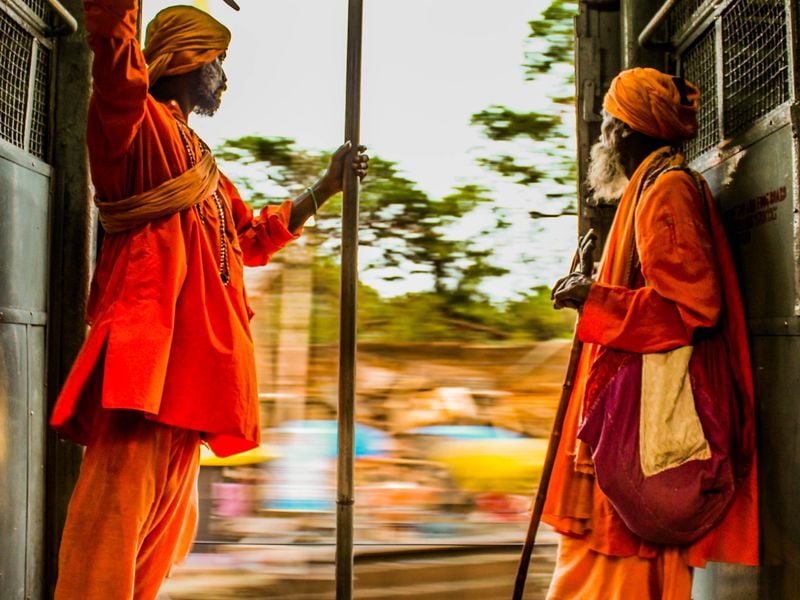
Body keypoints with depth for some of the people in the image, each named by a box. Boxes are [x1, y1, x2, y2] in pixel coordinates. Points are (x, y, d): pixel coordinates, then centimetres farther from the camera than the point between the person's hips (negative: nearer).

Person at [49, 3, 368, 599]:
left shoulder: (199, 158, 28)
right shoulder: (138, 122, 2)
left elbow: (255, 238, 38)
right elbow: (118, 59, -20)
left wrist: (328, 185, 37)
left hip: (193, 362, 9)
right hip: (145, 347, -9)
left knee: (165, 529, 11)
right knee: (117, 512, -17)